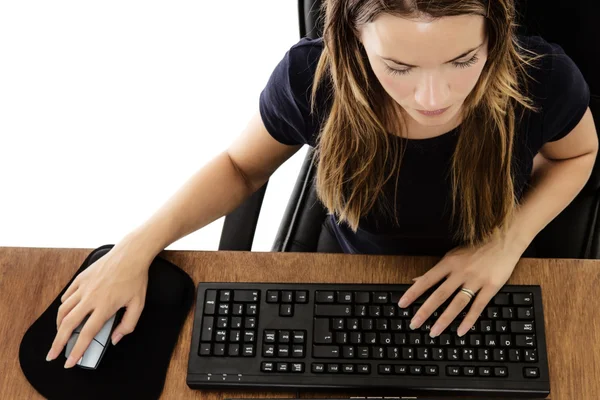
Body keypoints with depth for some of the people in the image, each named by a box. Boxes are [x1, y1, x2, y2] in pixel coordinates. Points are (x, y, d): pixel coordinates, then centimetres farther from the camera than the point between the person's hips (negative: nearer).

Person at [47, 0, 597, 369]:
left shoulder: (541, 79, -32)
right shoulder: (311, 79, -31)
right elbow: (240, 166, -9)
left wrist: (509, 240, -24)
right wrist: (139, 246, -23)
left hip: (484, 291, 0)